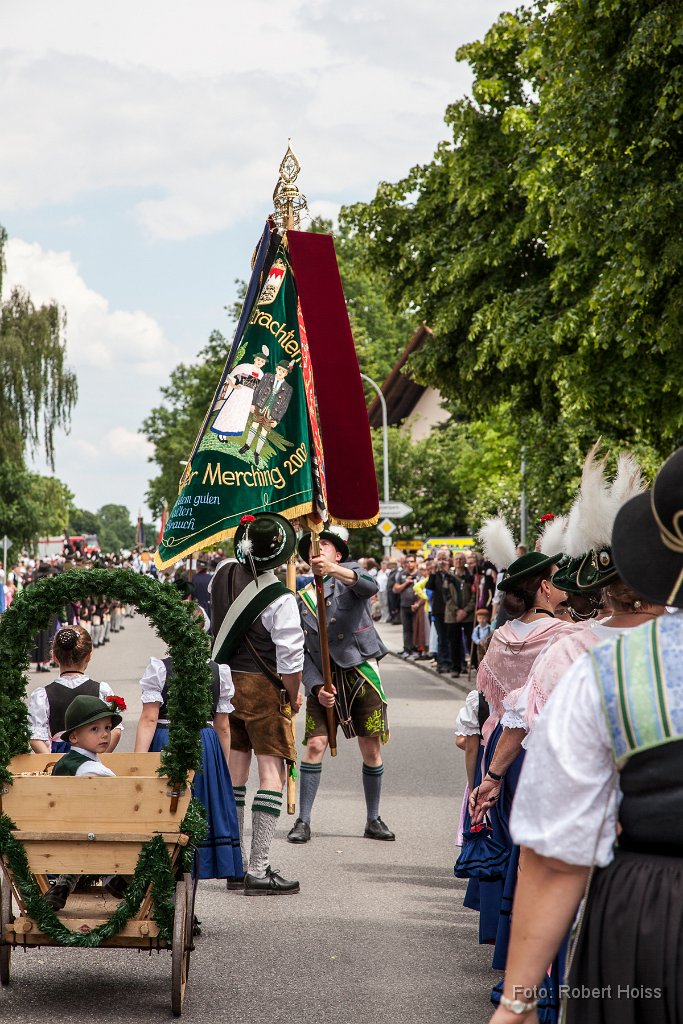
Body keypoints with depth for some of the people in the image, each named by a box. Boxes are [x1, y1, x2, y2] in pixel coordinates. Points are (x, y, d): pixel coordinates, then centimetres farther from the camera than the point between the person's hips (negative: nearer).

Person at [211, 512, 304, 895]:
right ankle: (259, 870, -6)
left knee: (234, 772, 13)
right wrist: (294, 695, -1)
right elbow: (290, 658, -18)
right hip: (264, 690, -7)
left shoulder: (224, 574, 1)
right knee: (272, 773, -3)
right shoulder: (280, 599, -19)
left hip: (226, 681, 7)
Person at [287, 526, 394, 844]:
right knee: (315, 745, -8)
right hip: (324, 680, 2)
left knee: (371, 749, 3)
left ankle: (373, 820, 16)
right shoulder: (302, 599, 11)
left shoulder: (349, 571, 4)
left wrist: (333, 570, -40)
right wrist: (315, 687, -10)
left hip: (361, 674, -1)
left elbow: (369, 586, -23)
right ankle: (303, 820, -1)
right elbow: (301, 652, 6)